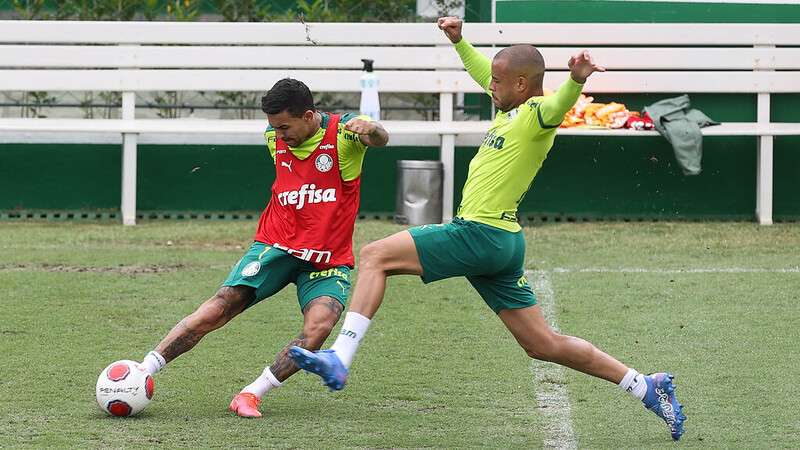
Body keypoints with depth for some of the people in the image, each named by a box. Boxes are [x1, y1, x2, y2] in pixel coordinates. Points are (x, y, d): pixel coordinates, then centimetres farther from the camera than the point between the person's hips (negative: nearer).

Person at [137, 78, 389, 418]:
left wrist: (370, 130, -53)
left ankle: (252, 393, -18)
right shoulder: (275, 137, 4)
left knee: (318, 327, -28)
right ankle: (143, 371, -11)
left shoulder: (342, 131, -11)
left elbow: (379, 138, -33)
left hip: (328, 260, -3)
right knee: (219, 307, -14)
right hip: (276, 246, 3)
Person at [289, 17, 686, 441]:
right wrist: (459, 42, 36)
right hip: (502, 244, 10)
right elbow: (484, 74, 36)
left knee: (374, 256, -9)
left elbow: (558, 106, -38)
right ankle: (647, 387, 14)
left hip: (481, 234, -10)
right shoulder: (512, 109, 14)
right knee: (544, 345, 12)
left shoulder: (537, 113, -13)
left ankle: (339, 360, -20)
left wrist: (576, 80, -58)